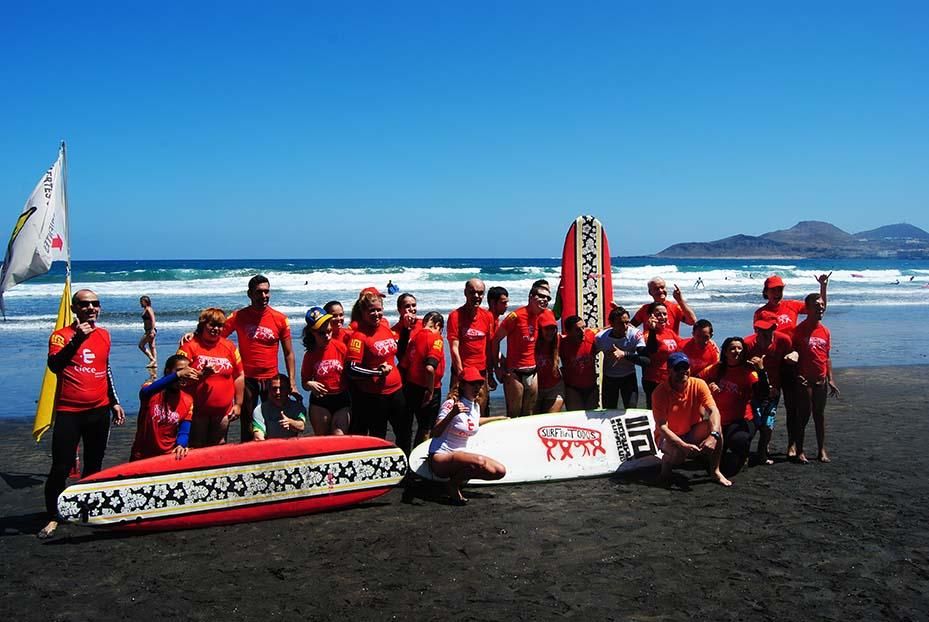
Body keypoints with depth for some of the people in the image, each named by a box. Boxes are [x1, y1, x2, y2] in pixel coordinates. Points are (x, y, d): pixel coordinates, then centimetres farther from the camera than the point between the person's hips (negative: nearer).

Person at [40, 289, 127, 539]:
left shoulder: (104, 335, 10)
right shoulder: (61, 335, -6)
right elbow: (54, 365, -24)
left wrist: (115, 402, 20)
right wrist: (77, 339, -31)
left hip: (99, 411, 5)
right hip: (68, 412, -5)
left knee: (94, 465, 13)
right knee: (61, 467, -5)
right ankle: (53, 517, 8)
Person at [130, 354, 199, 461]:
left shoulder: (188, 401, -2)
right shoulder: (153, 390, -11)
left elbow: (184, 432, -5)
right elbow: (145, 392, -36)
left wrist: (181, 445, -29)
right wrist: (177, 375, -49)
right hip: (142, 456, -2)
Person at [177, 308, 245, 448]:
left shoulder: (229, 346, 6)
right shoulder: (190, 346, -6)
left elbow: (239, 376, 10)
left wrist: (238, 404, 8)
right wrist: (201, 374, -26)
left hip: (223, 410, 3)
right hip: (197, 410, -3)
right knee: (196, 449, 3)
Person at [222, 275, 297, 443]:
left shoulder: (280, 319, 0)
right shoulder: (238, 316, -1)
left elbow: (288, 353, 2)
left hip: (271, 379, 1)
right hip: (247, 379, 0)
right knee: (247, 427, 7)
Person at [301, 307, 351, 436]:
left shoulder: (341, 347, -5)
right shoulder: (310, 355, 1)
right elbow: (304, 383, 7)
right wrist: (310, 385, -14)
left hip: (342, 400, -1)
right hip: (320, 402, 1)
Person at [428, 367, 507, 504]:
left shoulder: (476, 406, 8)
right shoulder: (451, 404, -15)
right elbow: (435, 433, -26)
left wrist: (497, 418, 37)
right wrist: (452, 414, -40)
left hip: (461, 454, 8)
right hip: (441, 458, -8)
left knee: (500, 471, -10)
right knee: (479, 461, -35)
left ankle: (462, 477, 5)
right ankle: (453, 484, -9)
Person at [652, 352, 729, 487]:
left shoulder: (698, 385, -12)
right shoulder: (660, 391, -21)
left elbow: (714, 411, -23)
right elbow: (662, 427, -25)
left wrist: (713, 436, -41)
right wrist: (684, 445, -37)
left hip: (692, 433, 4)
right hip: (669, 437, -3)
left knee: (714, 425, -25)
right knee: (680, 452, -36)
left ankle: (715, 471, -12)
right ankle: (666, 461, 0)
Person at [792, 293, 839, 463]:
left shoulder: (825, 331, 8)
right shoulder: (799, 329, -8)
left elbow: (827, 357, 13)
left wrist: (830, 379, 10)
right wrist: (797, 376, -15)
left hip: (821, 379, 5)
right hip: (804, 379, -5)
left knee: (819, 415, 11)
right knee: (803, 415, -1)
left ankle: (822, 450, 18)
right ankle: (799, 451, 7)